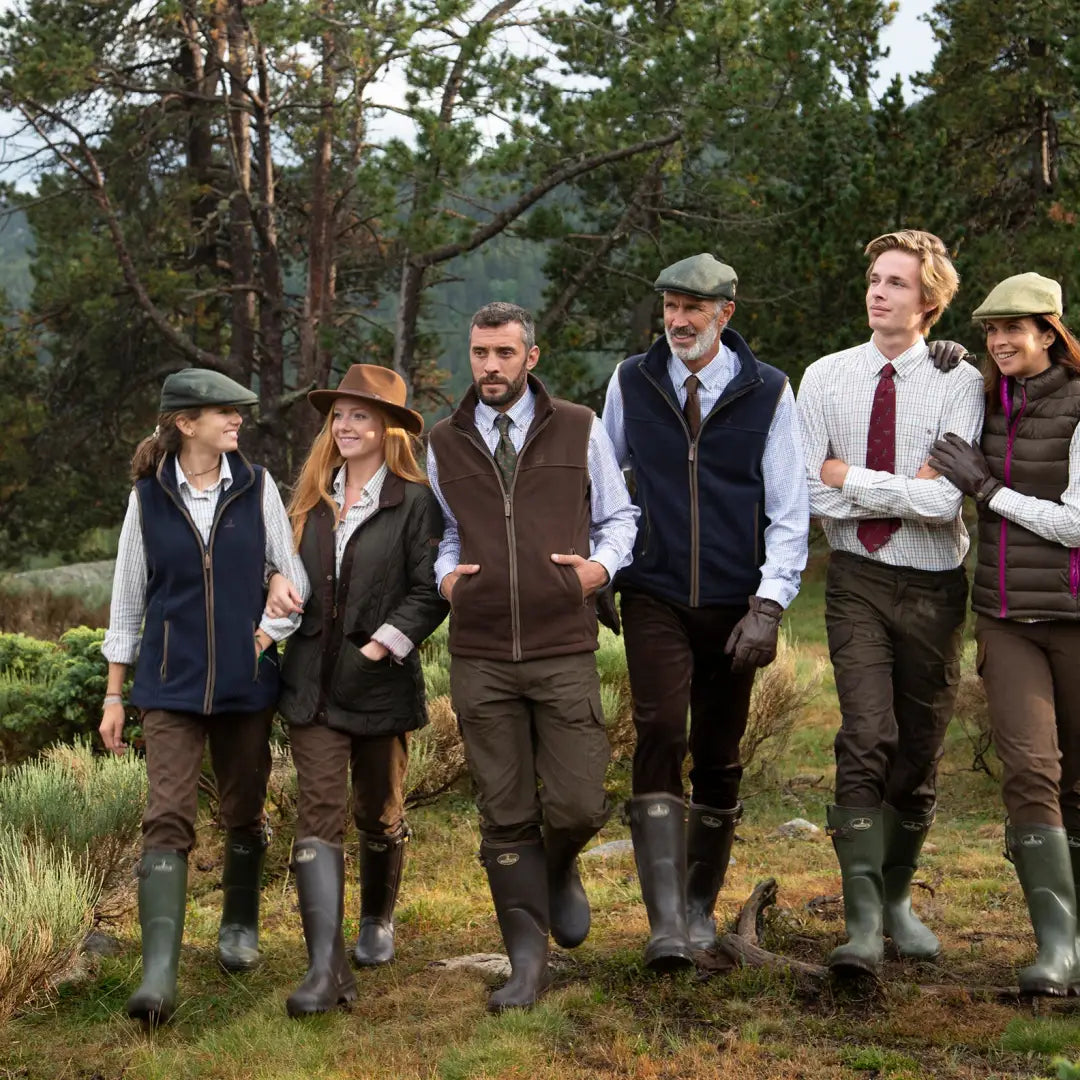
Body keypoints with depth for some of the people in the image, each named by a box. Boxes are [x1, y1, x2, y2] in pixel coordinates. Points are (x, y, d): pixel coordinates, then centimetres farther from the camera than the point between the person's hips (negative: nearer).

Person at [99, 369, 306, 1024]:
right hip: (172, 683, -1)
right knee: (168, 818, -11)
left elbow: (292, 576, 6)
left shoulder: (256, 488, 1)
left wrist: (267, 637, -7)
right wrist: (114, 693, 5)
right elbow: (128, 597, 5)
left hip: (247, 682, 1)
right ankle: (159, 976, -16)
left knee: (244, 813, 12)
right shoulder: (149, 496, 0)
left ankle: (240, 926, 37)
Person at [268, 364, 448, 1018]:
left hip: (381, 685, -3)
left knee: (380, 813, 13)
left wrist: (384, 644, -19)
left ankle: (378, 923, 38)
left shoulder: (415, 502, -6)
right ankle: (327, 969, -12)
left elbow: (431, 593, -9)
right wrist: (281, 587, -1)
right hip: (313, 685, 3)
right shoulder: (312, 497, 10)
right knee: (320, 813, -7)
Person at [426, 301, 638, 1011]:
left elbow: (619, 514, 14)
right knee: (505, 815, 3)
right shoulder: (444, 444, 10)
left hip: (564, 649, -1)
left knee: (577, 805, -5)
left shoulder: (580, 431, 5)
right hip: (480, 655, 1)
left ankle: (560, 868, 31)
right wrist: (444, 573, 3)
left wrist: (602, 565, -4)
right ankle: (528, 962, 12)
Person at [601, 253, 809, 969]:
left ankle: (702, 905, 23)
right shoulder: (631, 384, 5)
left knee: (719, 758, 7)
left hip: (734, 606, 1)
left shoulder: (768, 392, 2)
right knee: (660, 737, -17)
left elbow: (791, 508, 0)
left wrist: (769, 604, -8)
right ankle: (666, 920, -20)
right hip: (654, 596, 0)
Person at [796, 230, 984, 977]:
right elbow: (804, 491, -4)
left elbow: (943, 500, -17)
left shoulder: (958, 384, -6)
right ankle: (863, 921, -17)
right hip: (859, 579, 0)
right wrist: (900, 490, -9)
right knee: (867, 740, -16)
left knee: (920, 754, 11)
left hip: (934, 587, 0)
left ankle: (897, 900, 30)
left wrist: (849, 477, -10)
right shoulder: (826, 378, 3)